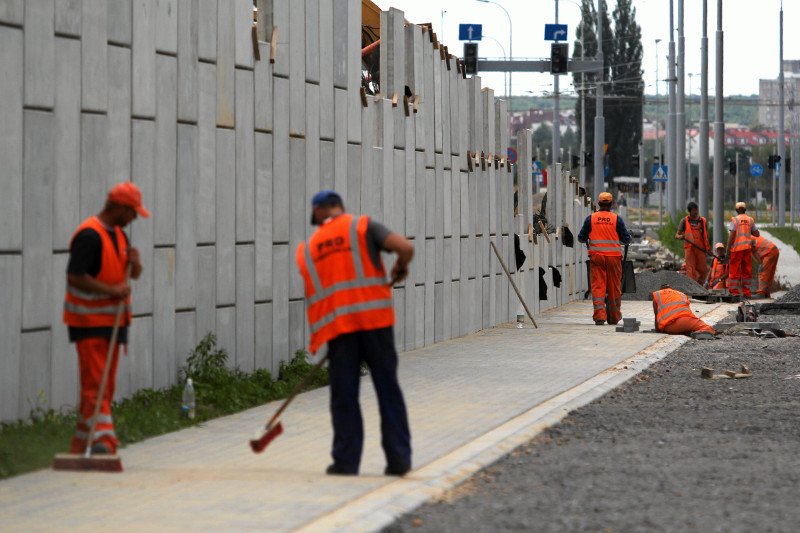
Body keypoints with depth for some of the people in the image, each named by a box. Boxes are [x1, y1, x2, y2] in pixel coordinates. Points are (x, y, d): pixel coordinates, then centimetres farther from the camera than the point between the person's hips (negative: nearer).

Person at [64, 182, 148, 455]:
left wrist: (134, 263, -2)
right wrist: (111, 290, -23)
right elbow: (74, 277, -23)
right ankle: (102, 439, -22)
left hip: (112, 320, 9)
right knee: (95, 383, -14)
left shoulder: (118, 234, 15)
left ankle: (81, 446, 14)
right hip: (89, 321, -9)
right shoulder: (89, 235, -16)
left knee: (106, 386, 9)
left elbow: (134, 275, 21)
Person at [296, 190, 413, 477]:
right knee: (388, 388, 5)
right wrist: (400, 268, 12)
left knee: (344, 396, 7)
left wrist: (317, 340, 23)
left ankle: (346, 461, 5)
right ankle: (398, 459, 5)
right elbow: (405, 247, -9)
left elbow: (312, 295, 17)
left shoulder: (306, 249, 16)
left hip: (336, 326, 2)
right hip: (374, 320, -2)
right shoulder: (363, 226, 5)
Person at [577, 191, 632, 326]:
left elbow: (581, 238, 8)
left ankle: (599, 315, -15)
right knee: (614, 288, 9)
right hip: (613, 257, 0)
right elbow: (626, 239, 2)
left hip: (596, 256, 0)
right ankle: (614, 317, 18)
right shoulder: (617, 219, -1)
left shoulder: (590, 218, 2)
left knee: (598, 286, -1)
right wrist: (627, 237, 25)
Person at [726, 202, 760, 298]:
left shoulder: (734, 220, -3)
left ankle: (734, 292, -2)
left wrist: (728, 249, -8)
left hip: (736, 248, -4)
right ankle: (746, 292, 10)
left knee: (734, 271, 1)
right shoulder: (750, 220, 9)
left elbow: (732, 235, -11)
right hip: (747, 247, 4)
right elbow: (757, 234, 10)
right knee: (747, 270, 9)